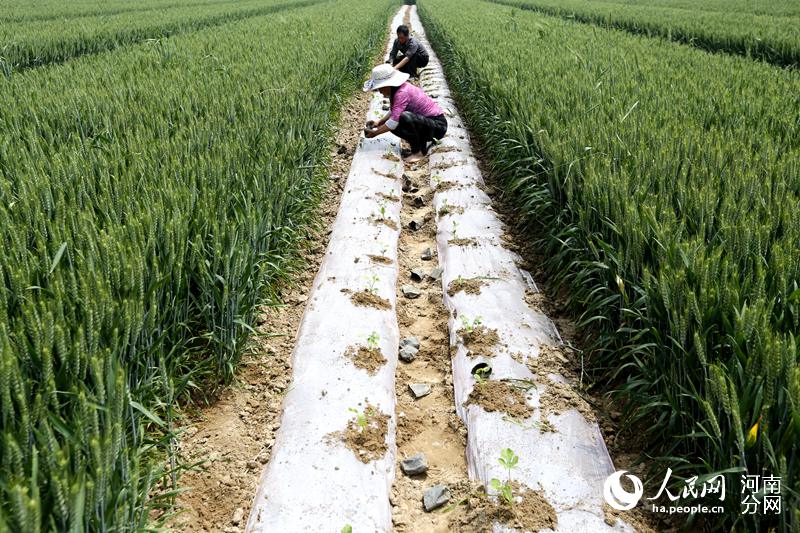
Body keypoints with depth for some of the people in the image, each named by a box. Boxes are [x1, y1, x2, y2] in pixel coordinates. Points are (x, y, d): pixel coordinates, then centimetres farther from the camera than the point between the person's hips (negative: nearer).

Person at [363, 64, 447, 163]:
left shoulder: (402, 93, -25)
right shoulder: (396, 90, 2)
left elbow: (394, 121, -28)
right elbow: (393, 111, 17)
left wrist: (375, 133, -16)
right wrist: (379, 123, 3)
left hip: (438, 124, -10)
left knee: (405, 117, -33)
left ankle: (418, 151, -15)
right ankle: (424, 140, 11)